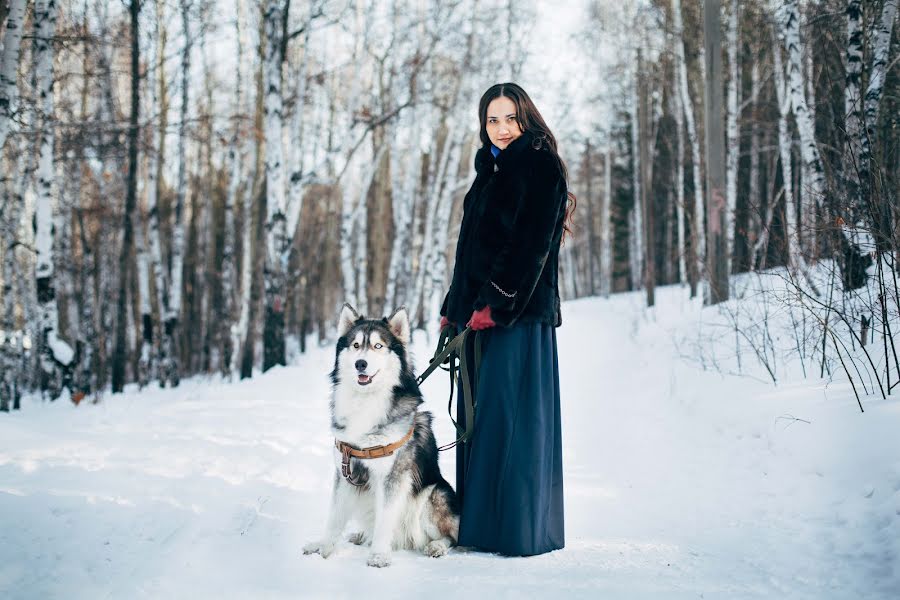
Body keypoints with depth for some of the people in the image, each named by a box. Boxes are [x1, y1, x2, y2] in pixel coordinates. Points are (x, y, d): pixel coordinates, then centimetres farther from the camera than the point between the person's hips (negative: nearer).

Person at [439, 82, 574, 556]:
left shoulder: (539, 166, -6)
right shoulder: (491, 170, 20)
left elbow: (533, 241, -15)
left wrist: (496, 303, -20)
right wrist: (454, 308, 16)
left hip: (518, 313, -9)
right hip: (480, 310, 9)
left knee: (512, 416, -8)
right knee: (478, 415, 8)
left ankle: (521, 529, -3)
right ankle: (479, 524, 14)